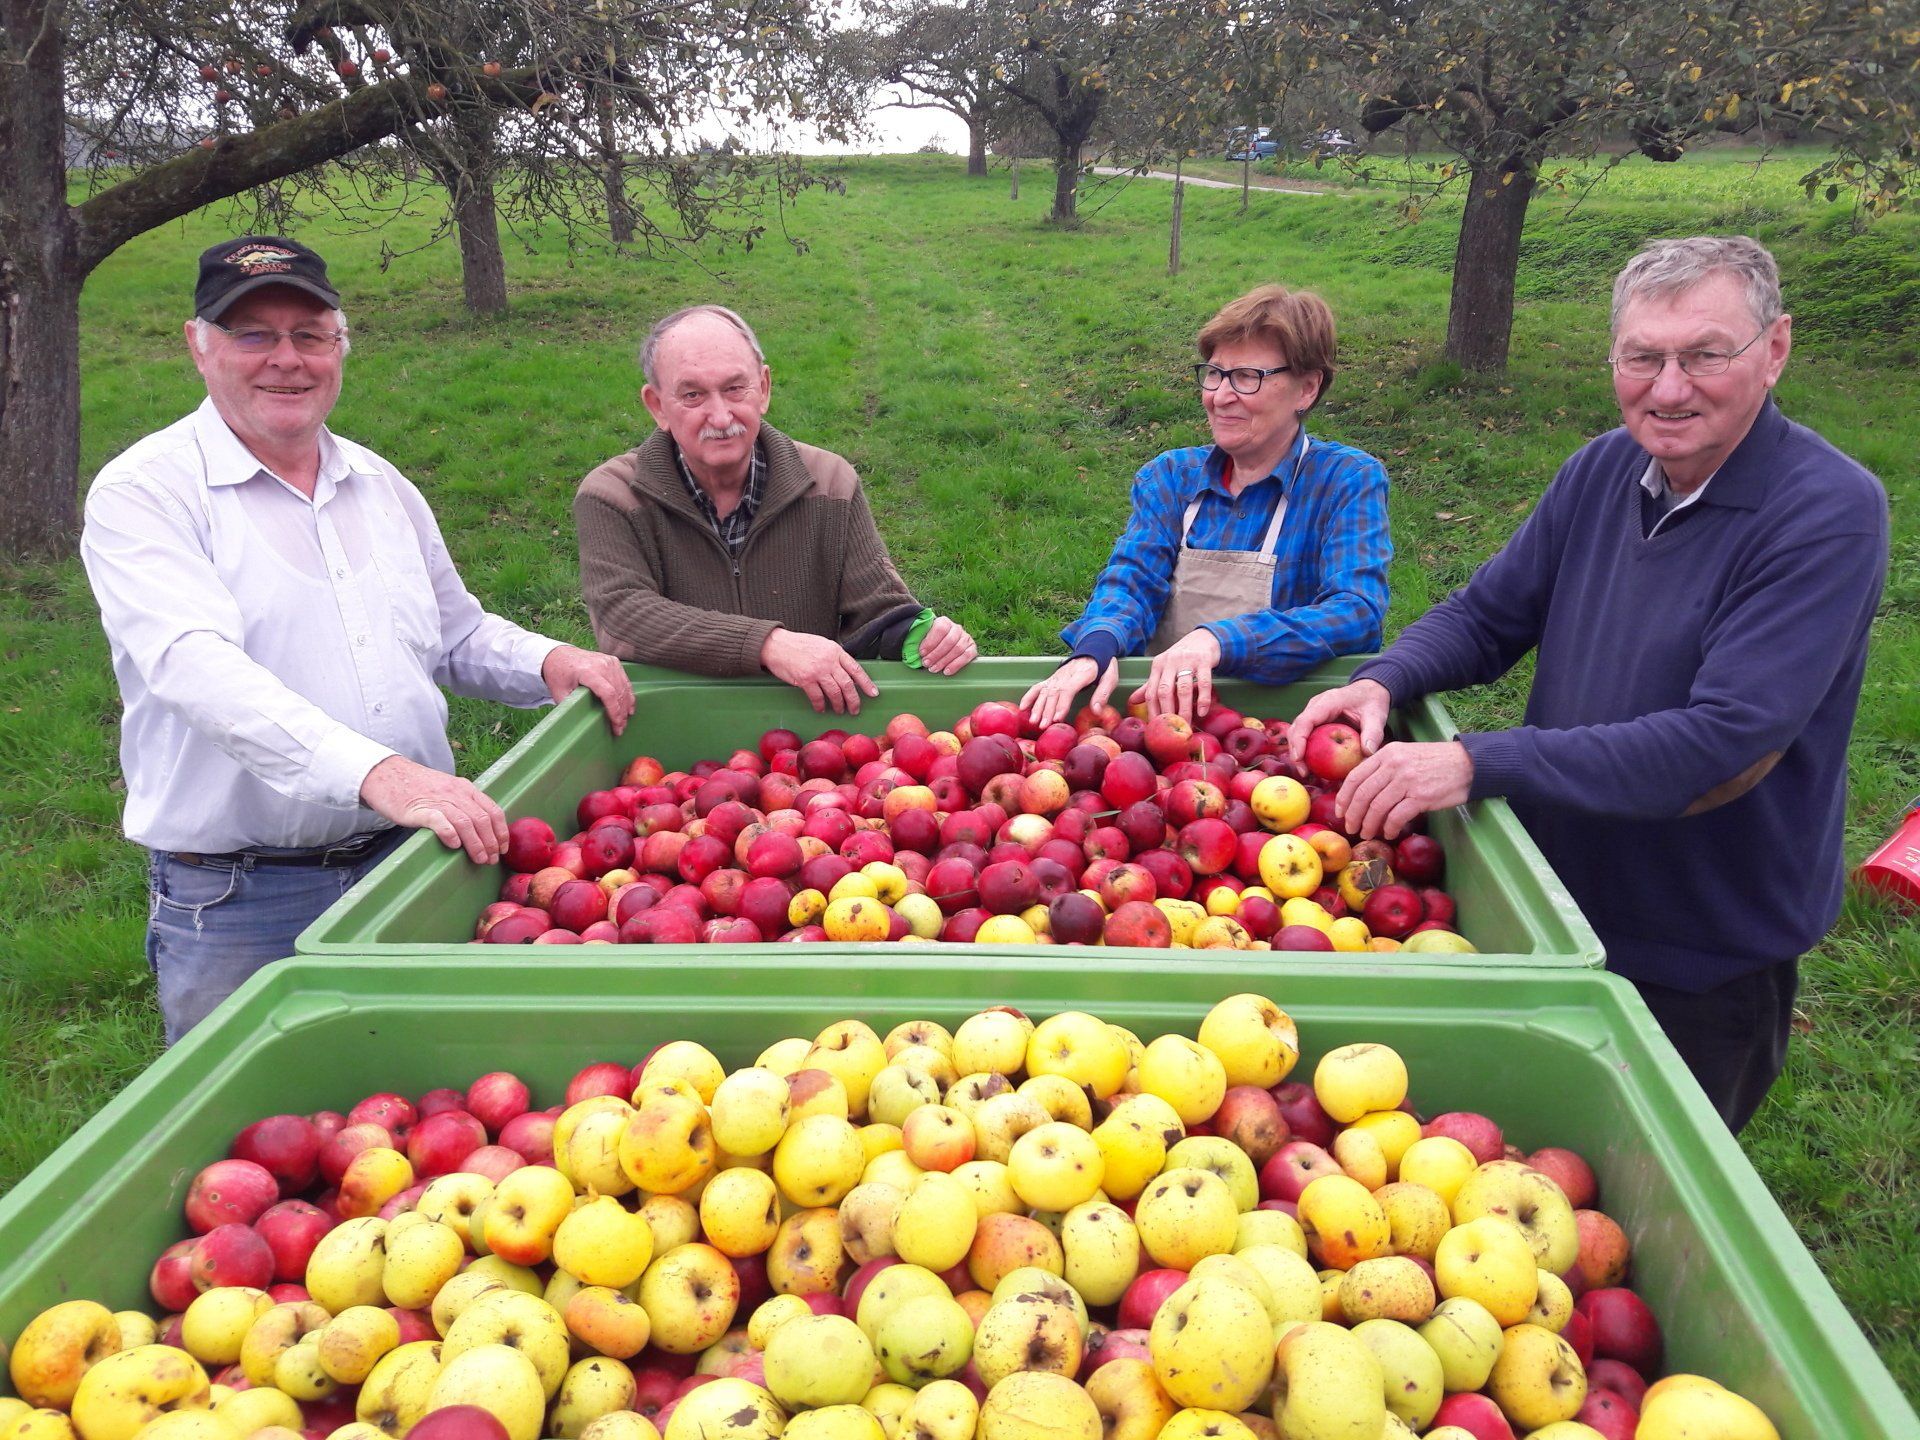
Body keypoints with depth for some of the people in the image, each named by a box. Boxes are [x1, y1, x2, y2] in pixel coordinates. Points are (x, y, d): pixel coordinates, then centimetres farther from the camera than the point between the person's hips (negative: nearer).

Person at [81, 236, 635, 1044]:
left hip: (410, 863, 5)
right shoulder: (144, 493, -8)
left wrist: (545, 661, 0)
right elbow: (197, 667, -25)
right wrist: (378, 774, -38)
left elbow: (459, 636, 22)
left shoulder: (381, 486, 12)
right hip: (237, 906, -5)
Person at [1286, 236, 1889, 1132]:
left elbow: (1725, 745, -32)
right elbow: (1486, 615, 4)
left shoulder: (1830, 514, -23)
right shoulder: (1606, 469, -4)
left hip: (1707, 966, -5)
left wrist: (1478, 764, -36)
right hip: (1558, 906, 5)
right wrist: (1383, 683, -17)